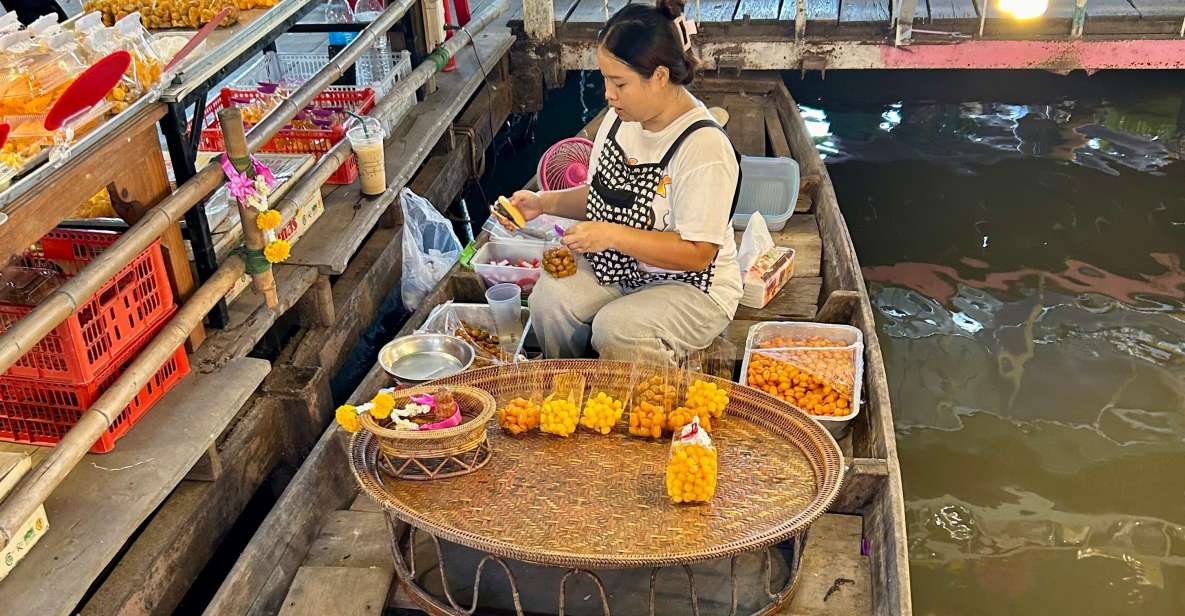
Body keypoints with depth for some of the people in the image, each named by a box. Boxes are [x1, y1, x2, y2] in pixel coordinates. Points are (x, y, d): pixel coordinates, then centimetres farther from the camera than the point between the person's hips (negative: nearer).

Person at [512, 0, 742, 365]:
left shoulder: (704, 147, -23)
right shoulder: (621, 118, 1)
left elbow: (697, 254, -23)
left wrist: (614, 235, -29)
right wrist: (543, 203, -2)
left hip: (691, 285, -6)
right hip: (617, 269, 6)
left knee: (616, 329, -31)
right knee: (549, 297, -20)